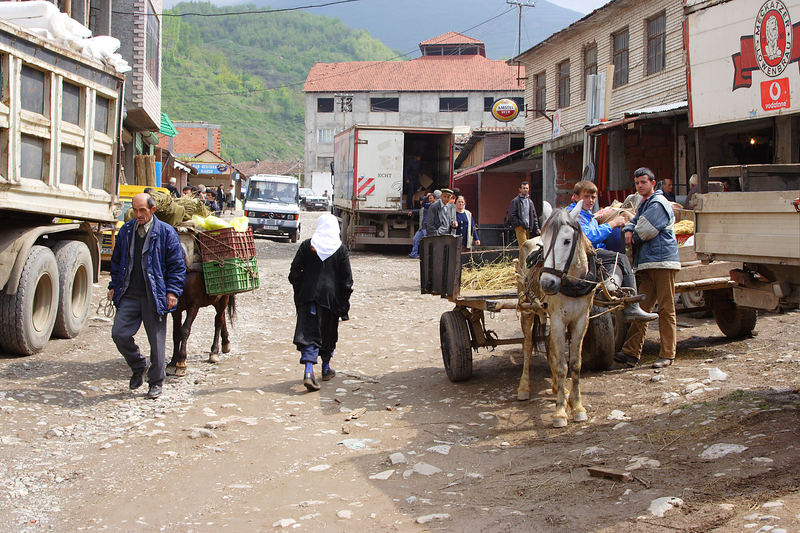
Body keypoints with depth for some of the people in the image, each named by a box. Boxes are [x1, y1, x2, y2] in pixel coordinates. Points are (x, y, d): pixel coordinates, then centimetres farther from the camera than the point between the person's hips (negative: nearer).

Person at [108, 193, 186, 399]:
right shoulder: (126, 230, 10)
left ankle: (156, 382, 18)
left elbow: (177, 265, -2)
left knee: (156, 340, 2)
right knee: (119, 334, -3)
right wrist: (114, 286, 14)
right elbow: (116, 261, 20)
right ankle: (138, 366, 23)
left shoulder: (166, 232, -3)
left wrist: (173, 291, -10)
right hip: (129, 295, 4)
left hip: (154, 297, -4)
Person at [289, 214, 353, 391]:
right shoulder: (341, 249, -2)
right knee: (328, 333, 17)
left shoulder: (307, 245, 0)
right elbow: (347, 279, -2)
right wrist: (344, 303, 5)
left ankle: (308, 371, -20)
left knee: (309, 332, -3)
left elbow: (294, 273, 0)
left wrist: (299, 293, 12)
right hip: (331, 296, 0)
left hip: (309, 296, 0)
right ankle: (326, 368, 32)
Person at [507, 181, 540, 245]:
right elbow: (511, 215, -7)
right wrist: (519, 223, -13)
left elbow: (534, 216, 20)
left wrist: (536, 228, 11)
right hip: (520, 228, -6)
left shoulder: (530, 201, 17)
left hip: (528, 228, 6)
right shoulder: (515, 201, -2)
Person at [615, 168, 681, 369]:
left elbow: (645, 231, -14)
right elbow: (634, 223, 23)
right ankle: (631, 352, 3)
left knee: (666, 309, -4)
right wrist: (628, 230, 0)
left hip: (663, 261, -9)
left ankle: (667, 354, -1)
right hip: (647, 265, 9)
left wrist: (633, 237, 5)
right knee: (642, 308, 5)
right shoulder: (644, 204, 23)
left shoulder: (658, 204, -7)